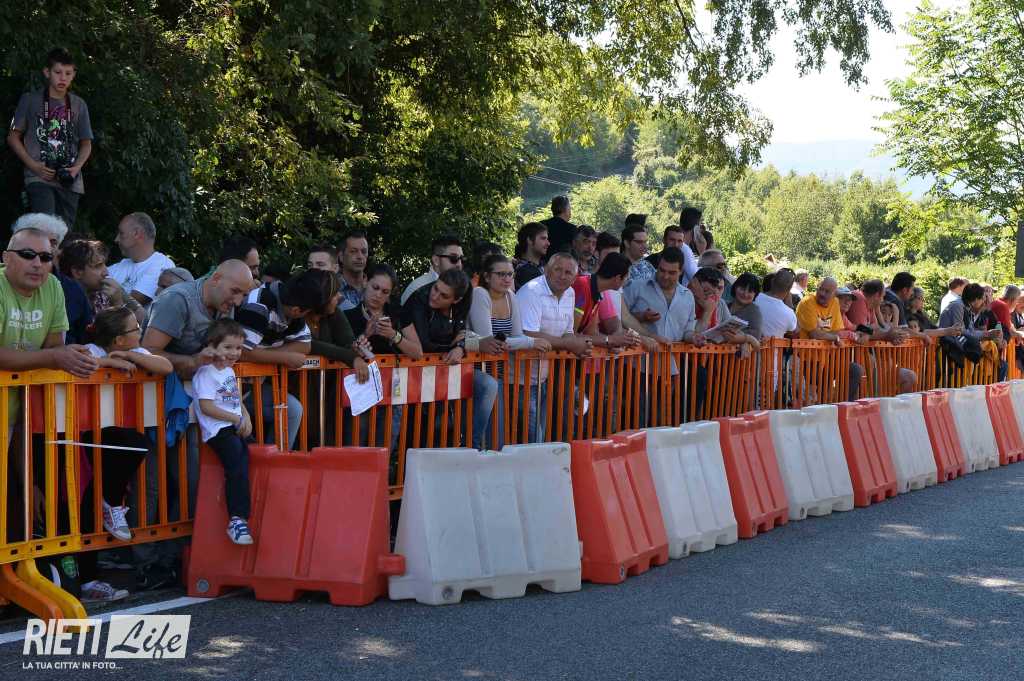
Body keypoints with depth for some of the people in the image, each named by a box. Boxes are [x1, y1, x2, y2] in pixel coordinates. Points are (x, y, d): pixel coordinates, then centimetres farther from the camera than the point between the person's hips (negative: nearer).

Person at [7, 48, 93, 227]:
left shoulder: (78, 105, 11)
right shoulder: (30, 100, 3)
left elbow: (86, 143, 16)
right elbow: (13, 138, 5)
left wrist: (77, 167, -4)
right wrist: (34, 166, -7)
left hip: (69, 181, 4)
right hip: (39, 178, -4)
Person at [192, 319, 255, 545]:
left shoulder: (229, 371, 22)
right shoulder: (206, 373, -6)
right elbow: (207, 407, -14)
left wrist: (246, 418, 6)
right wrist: (236, 419, -13)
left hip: (236, 427, 9)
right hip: (218, 430, -9)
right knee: (237, 464, -25)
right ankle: (237, 520, -26)